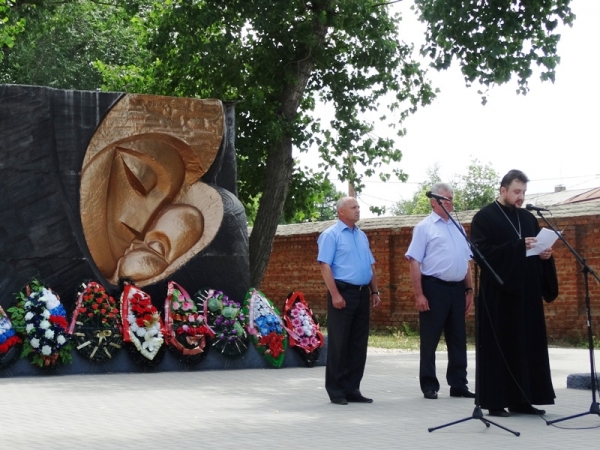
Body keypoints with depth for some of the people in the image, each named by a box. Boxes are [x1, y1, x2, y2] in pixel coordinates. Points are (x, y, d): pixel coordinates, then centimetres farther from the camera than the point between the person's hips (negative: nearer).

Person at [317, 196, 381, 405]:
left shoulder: (362, 236, 18)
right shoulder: (331, 235, -5)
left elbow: (371, 266, 22)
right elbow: (325, 265, -13)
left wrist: (374, 291, 13)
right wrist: (335, 295, -19)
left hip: (362, 294, 7)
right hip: (343, 293, -7)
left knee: (359, 344, 8)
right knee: (339, 344, -3)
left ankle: (352, 388, 15)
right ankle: (335, 390, 5)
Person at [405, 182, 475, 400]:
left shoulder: (458, 227, 16)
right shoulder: (424, 227, -3)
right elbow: (415, 262, -9)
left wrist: (469, 290, 14)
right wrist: (419, 294, -15)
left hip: (457, 288, 6)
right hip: (434, 288, -6)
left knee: (458, 339, 9)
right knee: (430, 340, 1)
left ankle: (458, 385, 16)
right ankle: (429, 386, 9)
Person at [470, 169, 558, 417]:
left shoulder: (528, 218, 15)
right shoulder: (484, 218, -4)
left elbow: (538, 250, 21)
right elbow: (483, 252, -16)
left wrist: (545, 254, -3)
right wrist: (518, 247, -22)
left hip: (526, 292, 6)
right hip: (498, 293, -6)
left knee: (527, 345, 6)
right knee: (498, 346, -4)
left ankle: (521, 399, 12)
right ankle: (495, 401, 0)